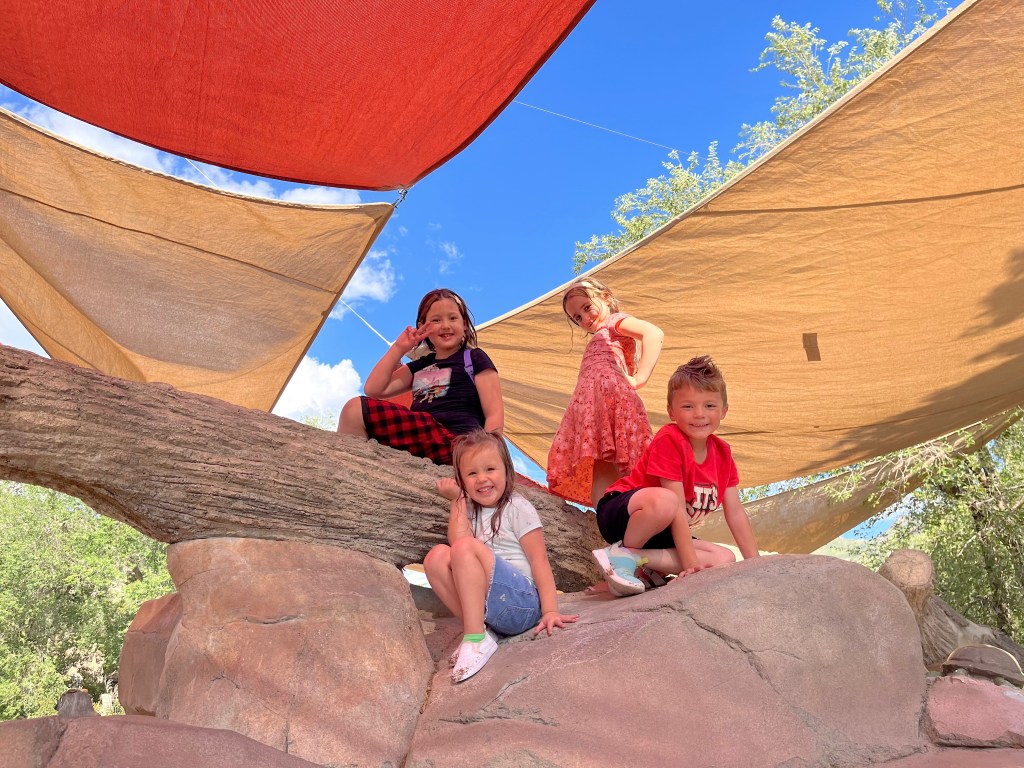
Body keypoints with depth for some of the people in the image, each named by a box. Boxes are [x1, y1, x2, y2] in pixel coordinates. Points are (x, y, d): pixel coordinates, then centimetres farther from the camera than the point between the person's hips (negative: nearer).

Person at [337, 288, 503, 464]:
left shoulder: (474, 358, 11)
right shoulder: (420, 366, 29)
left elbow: (495, 414, 2)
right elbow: (373, 390, 19)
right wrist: (398, 348, 18)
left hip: (456, 441, -6)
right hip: (420, 443, 7)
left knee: (356, 410, -16)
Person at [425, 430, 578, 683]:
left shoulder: (517, 508, -1)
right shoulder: (470, 509, 15)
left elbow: (539, 560, -7)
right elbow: (457, 540, -6)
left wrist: (550, 611, -16)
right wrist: (457, 500, 0)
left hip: (523, 602, -6)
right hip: (486, 604, 6)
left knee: (465, 548, -26)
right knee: (436, 556, -13)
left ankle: (476, 638, -25)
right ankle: (481, 627, -14)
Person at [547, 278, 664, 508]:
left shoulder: (616, 320, 13)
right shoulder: (600, 339, 40)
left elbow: (654, 333, -8)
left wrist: (639, 379, -13)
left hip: (609, 394, -8)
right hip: (591, 404, 8)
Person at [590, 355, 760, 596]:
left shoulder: (722, 453, 0)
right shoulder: (669, 441, -23)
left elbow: (735, 513, 4)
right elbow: (677, 506, -25)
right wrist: (690, 564, -25)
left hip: (660, 531, 9)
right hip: (618, 513, -8)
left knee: (725, 559, -10)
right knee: (664, 501, -39)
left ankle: (636, 559, -14)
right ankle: (620, 553, -15)